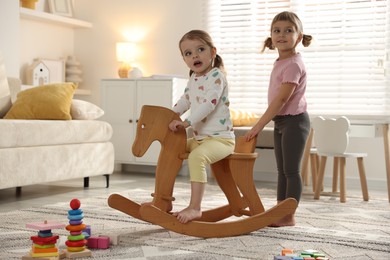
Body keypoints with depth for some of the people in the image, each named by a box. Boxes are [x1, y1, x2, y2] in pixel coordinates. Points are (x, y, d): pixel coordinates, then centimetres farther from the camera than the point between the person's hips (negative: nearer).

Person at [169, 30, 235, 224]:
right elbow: (185, 100, 29)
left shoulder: (216, 76, -14)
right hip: (200, 138, 10)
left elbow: (209, 104, -27)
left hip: (221, 138, -10)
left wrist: (186, 122, -30)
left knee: (196, 157, -35)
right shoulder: (193, 79, 13)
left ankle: (195, 207, -30)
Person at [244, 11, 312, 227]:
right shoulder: (280, 63, 11)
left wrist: (259, 125, -23)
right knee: (282, 170, 13)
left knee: (291, 170, -3)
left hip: (294, 121, -9)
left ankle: (289, 216, 5)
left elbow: (281, 99, -23)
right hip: (281, 122, 9)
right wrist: (262, 123, 13)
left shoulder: (293, 64, -17)